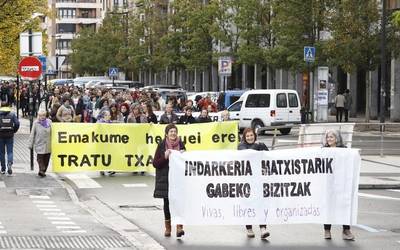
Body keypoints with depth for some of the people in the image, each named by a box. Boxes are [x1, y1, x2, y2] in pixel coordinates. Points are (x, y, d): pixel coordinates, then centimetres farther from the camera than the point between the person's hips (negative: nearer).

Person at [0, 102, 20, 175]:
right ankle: (9, 164, -19)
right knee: (10, 152, 6)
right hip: (10, 136, 1)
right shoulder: (12, 114, -1)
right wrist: (14, 131, 6)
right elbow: (17, 123, -8)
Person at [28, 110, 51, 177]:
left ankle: (43, 171, 15)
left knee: (46, 159, 5)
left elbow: (52, 133, 9)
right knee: (40, 158, -11)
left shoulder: (49, 122, 6)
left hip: (48, 145, 3)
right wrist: (30, 144, 1)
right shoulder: (36, 123, 0)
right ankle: (41, 170, -17)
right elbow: (32, 134, 3)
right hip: (39, 144, -3)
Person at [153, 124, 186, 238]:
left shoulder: (181, 144, 5)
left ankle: (179, 226, -18)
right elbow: (155, 163, -2)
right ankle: (168, 227, 20)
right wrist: (165, 157, -17)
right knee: (167, 202, 7)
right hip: (165, 178, 0)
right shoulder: (162, 145, 0)